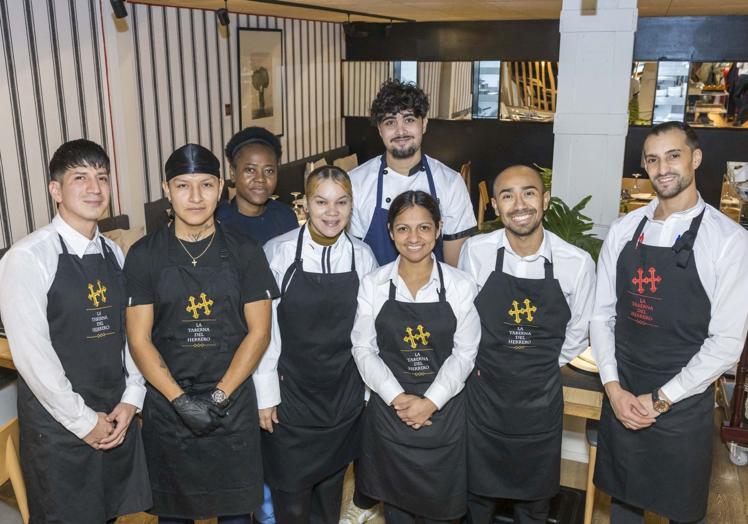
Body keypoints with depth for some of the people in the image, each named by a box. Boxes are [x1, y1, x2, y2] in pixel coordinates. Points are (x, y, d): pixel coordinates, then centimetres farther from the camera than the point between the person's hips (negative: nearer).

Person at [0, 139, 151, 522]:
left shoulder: (114, 253, 5)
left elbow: (130, 332, 7)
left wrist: (130, 400, -2)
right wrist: (84, 421, -13)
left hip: (117, 418, 6)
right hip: (59, 425, -5)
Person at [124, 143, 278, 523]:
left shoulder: (245, 253, -1)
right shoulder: (144, 256, -2)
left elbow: (258, 332, -4)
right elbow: (139, 339, -4)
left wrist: (218, 396, -11)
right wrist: (181, 400, -13)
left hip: (232, 404, 0)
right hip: (168, 405, 0)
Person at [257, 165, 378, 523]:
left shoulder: (362, 257, -6)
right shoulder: (278, 253, -15)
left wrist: (368, 389, 6)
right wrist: (265, 395, -7)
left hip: (345, 397, 3)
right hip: (290, 395, -3)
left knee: (331, 485, 20)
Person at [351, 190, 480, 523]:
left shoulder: (460, 285, -5)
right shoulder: (373, 284, -3)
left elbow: (464, 352, -5)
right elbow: (363, 348, -3)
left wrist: (431, 402, -14)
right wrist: (397, 397, -14)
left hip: (443, 412, 0)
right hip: (389, 410, 1)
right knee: (394, 496, 16)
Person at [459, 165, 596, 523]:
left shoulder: (577, 263, -15)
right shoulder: (474, 251, -14)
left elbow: (576, 335, 1)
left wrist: (540, 368, 7)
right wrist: (485, 364, 7)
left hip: (541, 399, 0)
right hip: (482, 392, 0)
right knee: (478, 493, 21)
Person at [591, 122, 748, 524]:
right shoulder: (623, 230, 1)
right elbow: (602, 313, 3)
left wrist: (661, 399, -12)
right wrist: (614, 388, -6)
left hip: (683, 405, -3)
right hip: (622, 398, 3)